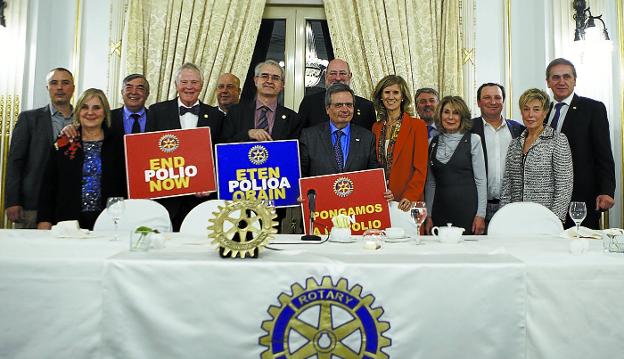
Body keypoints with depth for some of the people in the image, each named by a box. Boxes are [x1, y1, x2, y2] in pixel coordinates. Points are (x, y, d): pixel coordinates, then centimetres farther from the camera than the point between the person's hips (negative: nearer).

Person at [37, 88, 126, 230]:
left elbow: (127, 185, 3)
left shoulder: (118, 144, 5)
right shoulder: (63, 144, 9)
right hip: (69, 221, 1)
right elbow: (48, 186, 9)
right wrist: (44, 222, 0)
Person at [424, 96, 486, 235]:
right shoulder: (432, 143, 10)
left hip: (467, 209, -3)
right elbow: (430, 183, 11)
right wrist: (429, 215, 7)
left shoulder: (473, 140, 0)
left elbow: (481, 180, -2)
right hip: (440, 211, 3)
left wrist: (481, 214, -7)